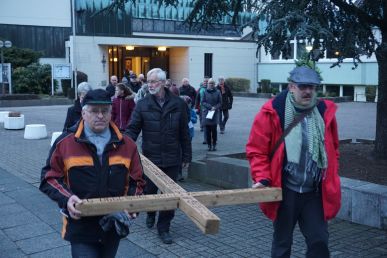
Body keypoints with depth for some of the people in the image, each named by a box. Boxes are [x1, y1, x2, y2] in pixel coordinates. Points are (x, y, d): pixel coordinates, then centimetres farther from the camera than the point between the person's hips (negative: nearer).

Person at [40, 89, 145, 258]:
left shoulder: (126, 144, 1)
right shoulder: (65, 142, -6)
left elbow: (136, 181, 7)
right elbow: (49, 177, -2)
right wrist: (66, 198, -19)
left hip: (115, 226, 4)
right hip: (81, 229, -3)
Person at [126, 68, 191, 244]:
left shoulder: (178, 104, -1)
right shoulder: (142, 105, -3)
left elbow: (184, 133, 4)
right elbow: (132, 129, -5)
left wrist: (186, 156, 5)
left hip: (172, 159, 0)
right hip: (150, 158, 0)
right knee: (149, 191, 14)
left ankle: (163, 228, 19)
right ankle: (151, 213, 45)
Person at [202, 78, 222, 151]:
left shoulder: (217, 92, 3)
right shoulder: (205, 92, 3)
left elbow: (220, 103, 5)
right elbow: (203, 102, 2)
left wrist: (215, 107, -12)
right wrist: (210, 107, -11)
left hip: (215, 113, 0)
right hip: (206, 113, 1)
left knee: (214, 130, -5)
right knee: (208, 130, 0)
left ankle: (214, 145, 4)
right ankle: (209, 145, 7)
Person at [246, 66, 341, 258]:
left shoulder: (326, 111, 1)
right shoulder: (272, 112, -10)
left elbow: (332, 149, 13)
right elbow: (256, 149, -7)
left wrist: (330, 180, 11)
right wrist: (262, 178, -17)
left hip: (316, 193, 3)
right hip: (285, 191, -3)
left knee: (319, 242, 7)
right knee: (282, 242, 13)